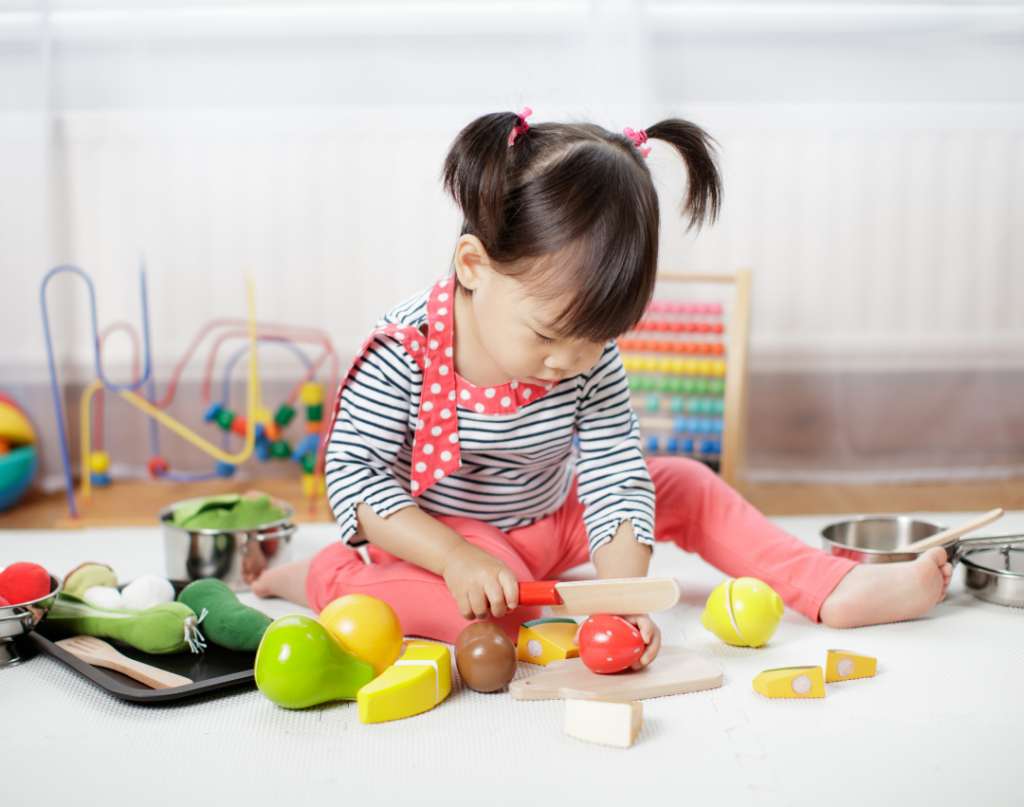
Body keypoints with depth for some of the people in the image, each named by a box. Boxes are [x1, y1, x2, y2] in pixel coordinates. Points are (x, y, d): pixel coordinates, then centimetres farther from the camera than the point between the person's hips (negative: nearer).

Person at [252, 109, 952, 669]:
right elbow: (354, 471, -23)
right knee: (499, 610, -36)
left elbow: (615, 478, -15)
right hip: (440, 534, -5)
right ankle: (325, 577, -13)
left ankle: (836, 590, 3)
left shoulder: (592, 363, -15)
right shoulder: (404, 354, -27)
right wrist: (455, 558, -33)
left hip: (553, 524, 6)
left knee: (687, 485, 0)